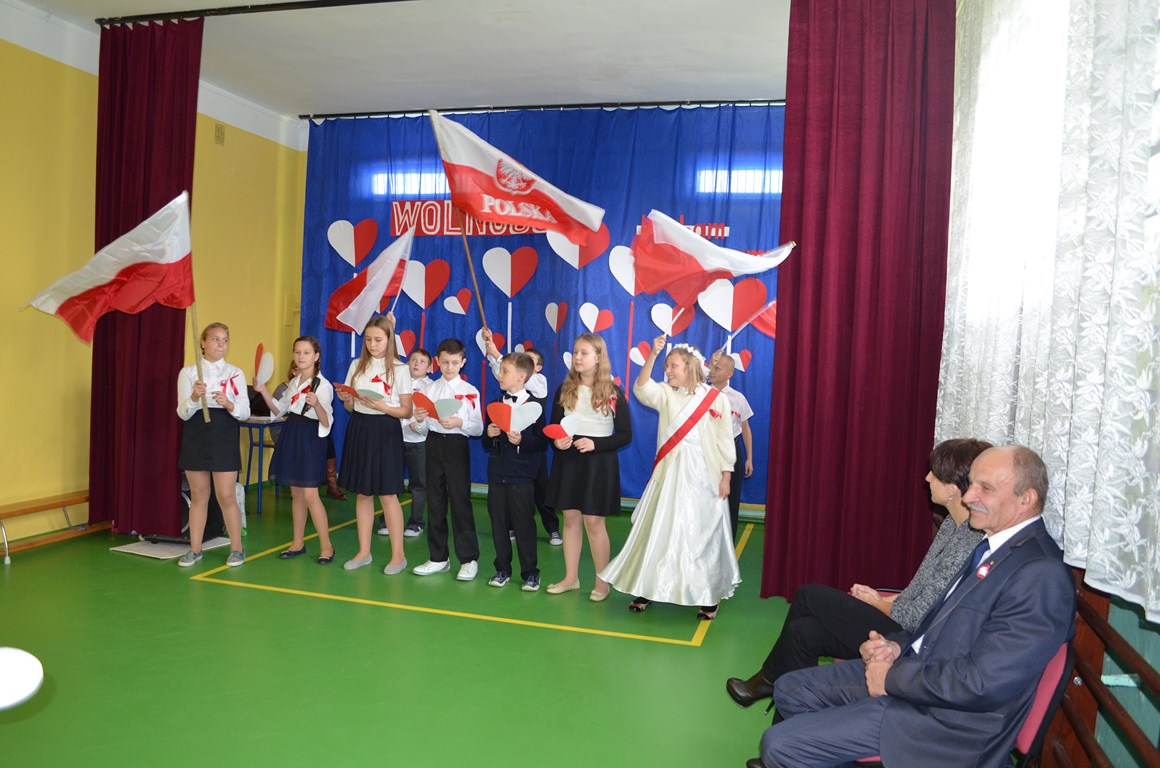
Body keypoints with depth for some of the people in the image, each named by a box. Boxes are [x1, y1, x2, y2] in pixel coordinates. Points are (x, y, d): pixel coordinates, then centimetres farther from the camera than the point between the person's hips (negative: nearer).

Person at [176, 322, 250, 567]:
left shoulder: (235, 373, 4)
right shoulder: (188, 372, 3)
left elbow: (245, 413, 1)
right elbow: (182, 413, -2)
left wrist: (229, 404, -19)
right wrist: (194, 397, -22)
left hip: (225, 437, -1)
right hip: (195, 436, 1)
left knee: (226, 496, -2)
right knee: (198, 496, 9)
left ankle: (236, 549, 11)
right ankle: (194, 549, 21)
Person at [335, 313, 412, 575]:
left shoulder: (399, 368, -4)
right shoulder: (356, 365, 9)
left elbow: (406, 411, -6)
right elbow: (350, 408, 12)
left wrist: (383, 406, -22)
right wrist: (346, 399, -10)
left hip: (385, 431, -5)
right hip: (359, 429, 5)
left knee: (387, 494, -3)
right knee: (362, 493, 10)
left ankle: (398, 554, 7)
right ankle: (364, 552, 21)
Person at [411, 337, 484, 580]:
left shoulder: (470, 391, -3)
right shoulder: (429, 388, 8)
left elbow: (478, 428, -7)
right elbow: (423, 427, 8)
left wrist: (459, 423, -23)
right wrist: (418, 419, -13)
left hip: (456, 446, -4)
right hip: (433, 444, 4)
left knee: (460, 502, -2)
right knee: (434, 502, 10)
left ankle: (469, 560, 8)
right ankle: (439, 558, 21)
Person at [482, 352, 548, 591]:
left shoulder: (534, 405, -7)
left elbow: (542, 442, -10)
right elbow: (485, 443, 13)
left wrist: (522, 440, -24)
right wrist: (489, 434, -7)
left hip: (522, 476, -5)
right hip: (497, 473, 5)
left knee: (524, 524, 1)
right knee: (498, 524, 10)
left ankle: (530, 573, 13)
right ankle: (502, 569, 23)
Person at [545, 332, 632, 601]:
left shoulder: (613, 393, -6)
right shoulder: (564, 389, 5)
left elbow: (625, 435, -6)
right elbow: (553, 428, 9)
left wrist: (595, 444, -19)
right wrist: (556, 441, -14)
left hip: (598, 462, -4)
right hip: (568, 460, 4)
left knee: (594, 521, -1)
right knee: (571, 519, 9)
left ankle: (602, 581, 11)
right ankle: (571, 577, 21)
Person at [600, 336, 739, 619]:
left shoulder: (717, 398, -2)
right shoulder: (665, 394, 3)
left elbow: (725, 441, 0)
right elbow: (641, 388, -17)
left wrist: (725, 477, -2)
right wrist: (653, 354, -28)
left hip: (702, 478, -2)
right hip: (669, 476, 2)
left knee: (703, 536, 3)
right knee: (657, 532, 5)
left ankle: (709, 596, 16)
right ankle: (646, 589, 17)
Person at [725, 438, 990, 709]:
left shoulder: (968, 545, -25)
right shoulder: (953, 524, 5)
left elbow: (918, 618, -21)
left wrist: (878, 603, -4)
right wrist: (884, 599, 3)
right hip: (901, 619, 9)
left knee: (808, 596, -7)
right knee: (803, 631, -1)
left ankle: (769, 679, 16)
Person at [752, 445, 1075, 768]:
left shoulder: (1042, 575, -24)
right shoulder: (994, 546, 7)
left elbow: (981, 683, -27)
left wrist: (892, 678, -15)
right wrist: (897, 646, -2)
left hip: (942, 716, -9)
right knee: (789, 690, 15)